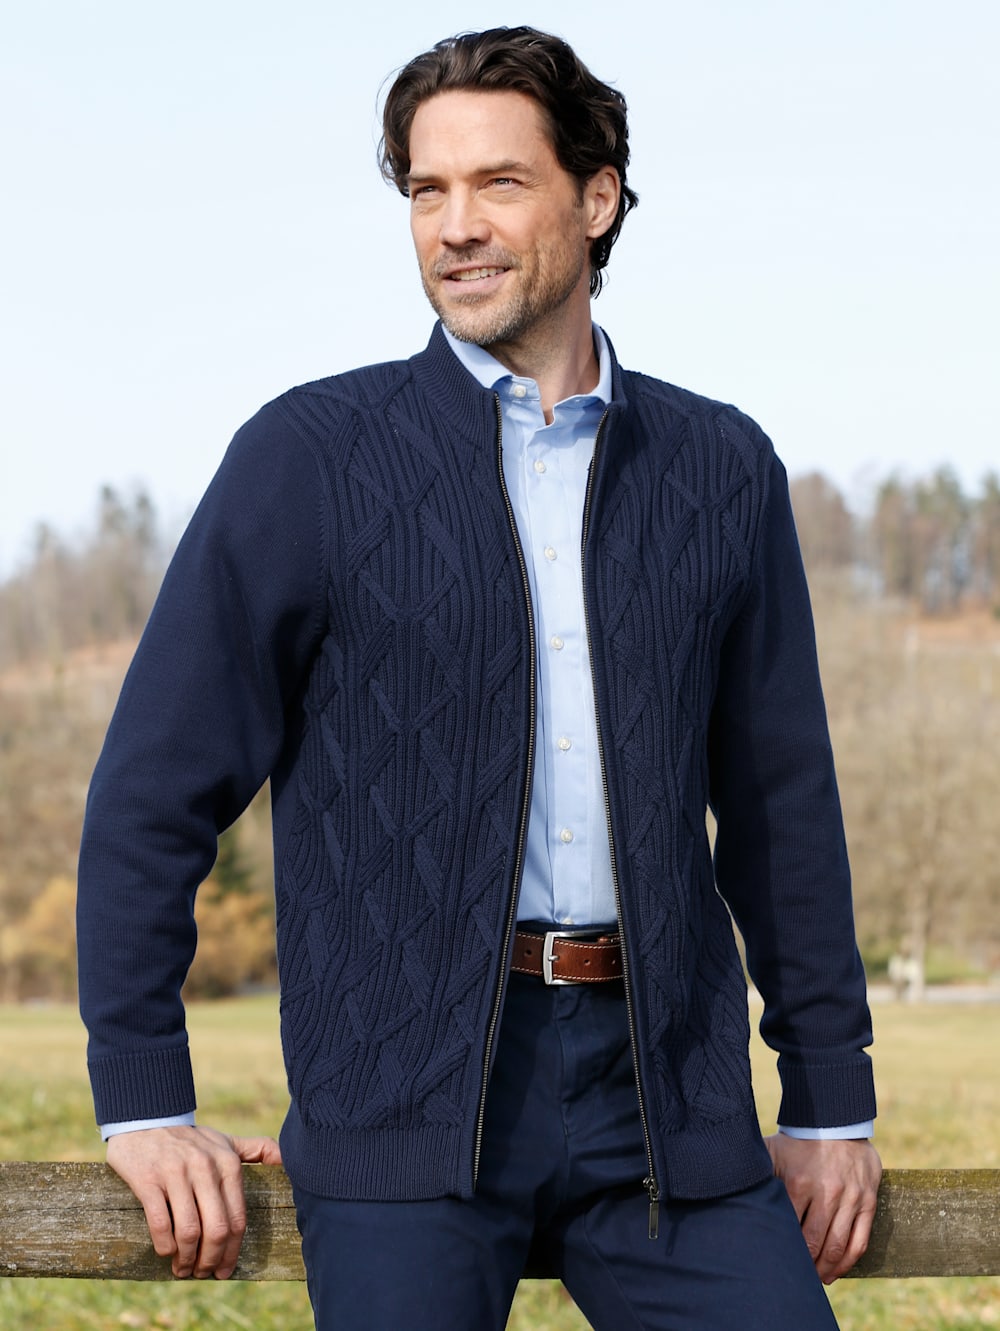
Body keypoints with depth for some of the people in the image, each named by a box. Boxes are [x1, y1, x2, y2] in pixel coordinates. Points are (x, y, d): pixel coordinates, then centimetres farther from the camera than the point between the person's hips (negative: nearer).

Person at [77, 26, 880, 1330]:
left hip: (663, 1095, 3)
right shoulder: (311, 456, 1)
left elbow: (781, 797, 16)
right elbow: (156, 793, 2)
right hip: (406, 1106, -2)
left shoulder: (722, 470, 10)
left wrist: (831, 1100, 14)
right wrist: (144, 1105, -2)